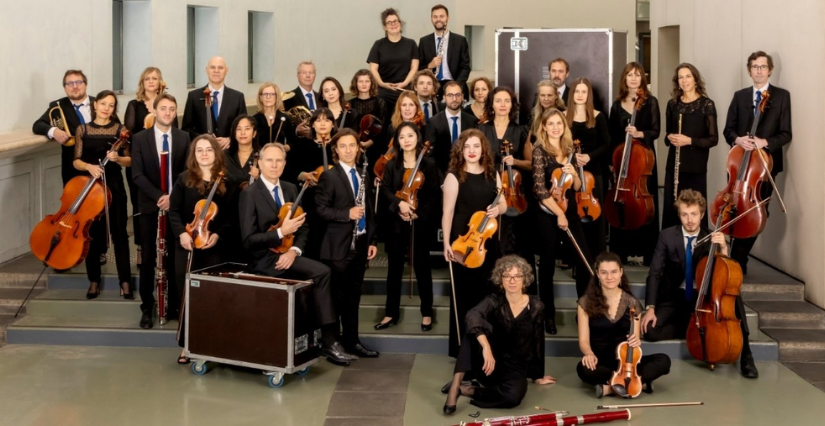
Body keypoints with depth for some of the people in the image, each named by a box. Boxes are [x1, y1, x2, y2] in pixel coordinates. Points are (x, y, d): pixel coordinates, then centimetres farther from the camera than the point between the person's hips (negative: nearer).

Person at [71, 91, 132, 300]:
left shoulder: (120, 129, 3)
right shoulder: (83, 130, 5)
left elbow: (130, 160, 2)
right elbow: (76, 161, 1)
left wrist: (117, 158, -18)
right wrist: (89, 166, -19)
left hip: (114, 186, -1)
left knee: (119, 233, 0)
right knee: (92, 233, 6)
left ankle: (125, 281, 6)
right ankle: (94, 281, 16)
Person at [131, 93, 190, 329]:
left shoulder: (184, 138, 4)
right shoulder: (140, 138, -1)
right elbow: (138, 175, -7)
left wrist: (173, 196, -14)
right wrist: (158, 196, -19)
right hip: (150, 206, -1)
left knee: (175, 257, 6)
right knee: (149, 258, 4)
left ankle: (174, 305, 15)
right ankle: (147, 308, 12)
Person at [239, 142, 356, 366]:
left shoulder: (290, 189, 11)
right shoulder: (250, 194, -8)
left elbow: (303, 228, 9)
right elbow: (248, 240, -13)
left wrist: (294, 250, -11)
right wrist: (281, 232, -23)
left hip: (286, 255, 6)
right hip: (265, 260, -6)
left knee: (321, 275, -22)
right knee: (321, 271, -25)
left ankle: (328, 342, -13)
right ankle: (329, 342, -15)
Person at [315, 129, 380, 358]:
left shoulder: (363, 176, 15)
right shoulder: (329, 176, -6)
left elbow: (369, 210, 15)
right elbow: (320, 209, -12)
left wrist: (372, 240, 9)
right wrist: (347, 214, -22)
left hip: (359, 244, 6)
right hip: (338, 246, -6)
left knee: (353, 296, 12)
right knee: (336, 296, 0)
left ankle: (352, 340, 20)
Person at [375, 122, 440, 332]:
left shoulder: (428, 164, -1)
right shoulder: (392, 165, 5)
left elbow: (435, 195, -3)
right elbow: (385, 190, -2)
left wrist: (419, 214, -14)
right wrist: (399, 202, -20)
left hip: (421, 223, -2)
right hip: (397, 223, 2)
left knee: (422, 268, 4)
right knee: (395, 268, 8)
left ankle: (426, 313, 16)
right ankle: (391, 313, 17)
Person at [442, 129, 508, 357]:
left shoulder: (492, 174, 7)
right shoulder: (454, 176, -8)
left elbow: (503, 204, 14)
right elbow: (448, 212, -10)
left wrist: (497, 209, -10)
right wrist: (447, 243, -16)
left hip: (488, 240, 5)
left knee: (486, 291, 11)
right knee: (464, 293, -1)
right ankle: (461, 346, 10)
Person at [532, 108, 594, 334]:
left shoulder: (569, 150, 9)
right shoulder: (540, 150, -8)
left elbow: (577, 187, 10)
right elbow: (540, 189, -13)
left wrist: (574, 174, -11)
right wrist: (559, 214, -15)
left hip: (571, 212, 5)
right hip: (548, 215, -5)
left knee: (586, 263, -1)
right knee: (548, 266, 3)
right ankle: (549, 315, 15)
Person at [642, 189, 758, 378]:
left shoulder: (711, 239, -3)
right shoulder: (667, 236, -7)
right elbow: (654, 274, -9)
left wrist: (723, 249, -28)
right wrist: (650, 308, -21)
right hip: (675, 298, 0)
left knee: (734, 296, -30)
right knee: (650, 330, -26)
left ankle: (745, 355, -21)